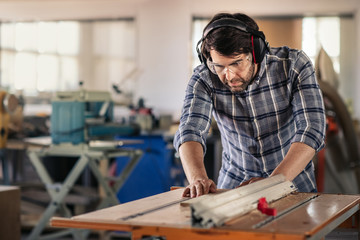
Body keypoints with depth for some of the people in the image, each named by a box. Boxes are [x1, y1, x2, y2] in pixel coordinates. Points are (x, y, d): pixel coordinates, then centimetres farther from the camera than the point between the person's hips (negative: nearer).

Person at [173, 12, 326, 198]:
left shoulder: (294, 65, -16)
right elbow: (190, 130, -23)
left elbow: (311, 129, -22)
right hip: (234, 184, -1)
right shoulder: (204, 78, -12)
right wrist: (197, 178, -44)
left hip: (294, 183, 1)